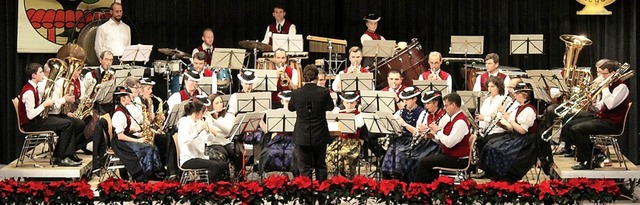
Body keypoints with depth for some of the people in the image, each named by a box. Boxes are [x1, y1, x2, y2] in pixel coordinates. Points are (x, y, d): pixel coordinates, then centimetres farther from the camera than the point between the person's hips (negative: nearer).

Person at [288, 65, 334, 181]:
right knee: (320, 167, 17)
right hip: (320, 136, 1)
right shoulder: (324, 92, -12)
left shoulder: (296, 93, -10)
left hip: (302, 137, -1)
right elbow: (331, 107, 7)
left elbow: (290, 108, 9)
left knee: (304, 169, 5)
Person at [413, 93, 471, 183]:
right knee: (423, 160, 17)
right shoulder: (453, 119, 12)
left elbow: (449, 143, -28)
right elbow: (442, 141, 18)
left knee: (423, 162, -14)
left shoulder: (460, 121, -21)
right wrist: (434, 136, -1)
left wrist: (438, 131, -16)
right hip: (449, 154, 11)